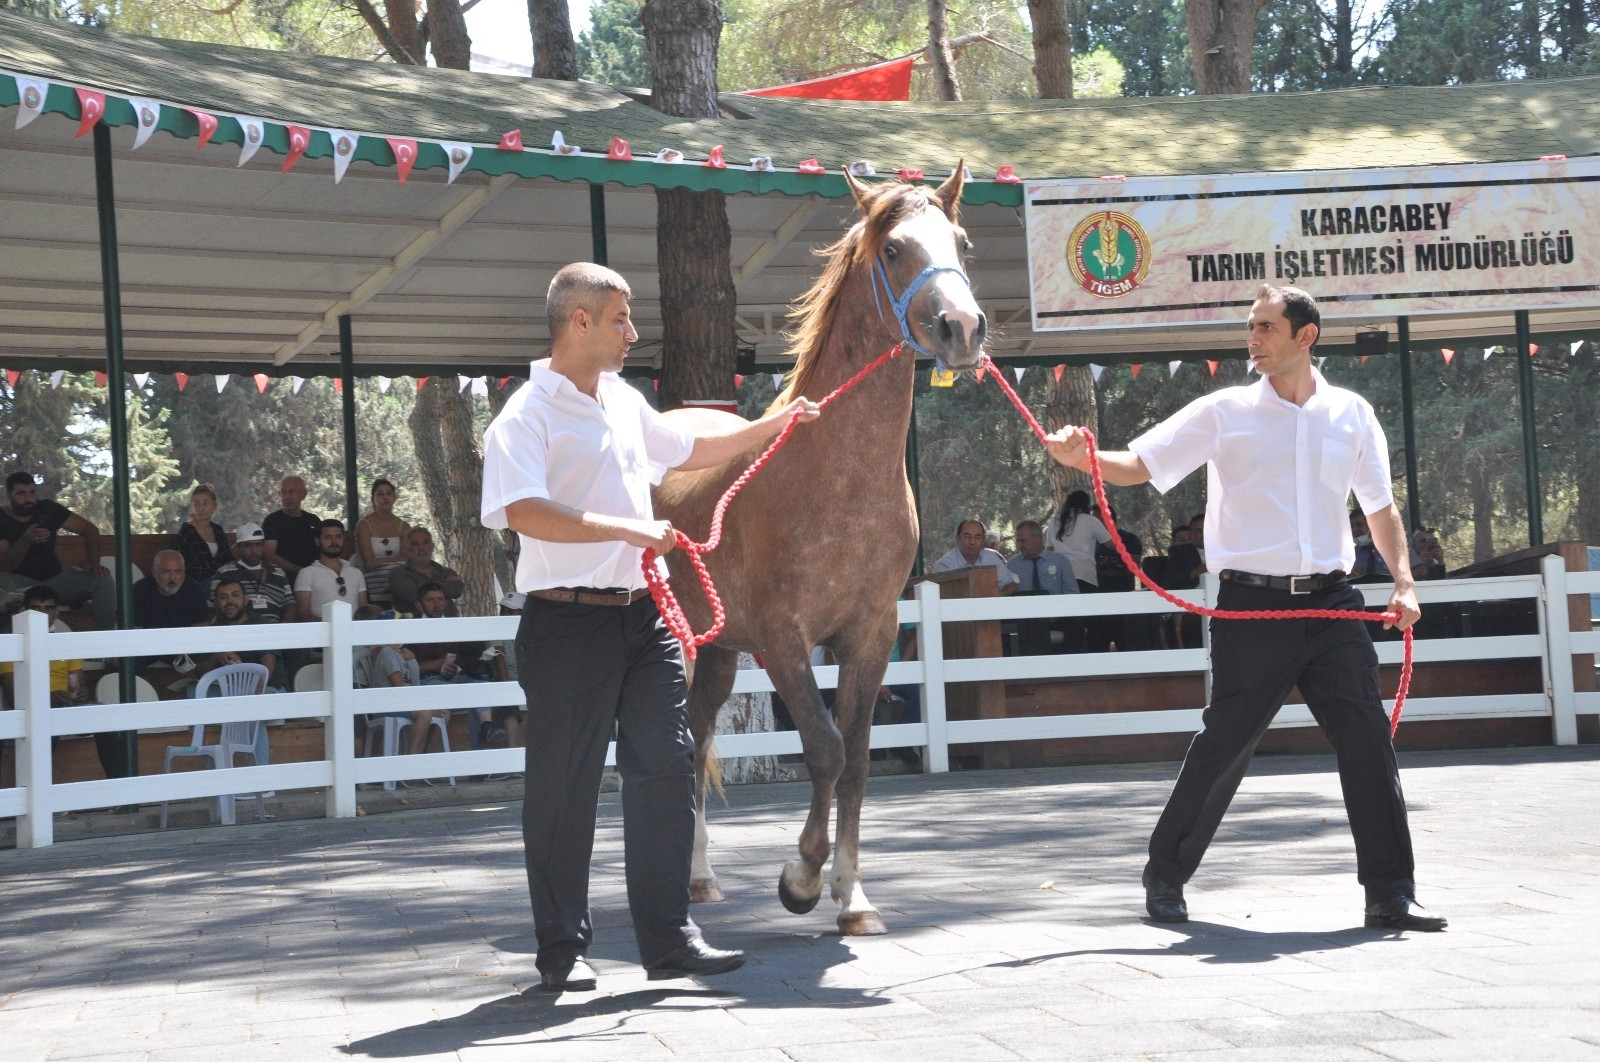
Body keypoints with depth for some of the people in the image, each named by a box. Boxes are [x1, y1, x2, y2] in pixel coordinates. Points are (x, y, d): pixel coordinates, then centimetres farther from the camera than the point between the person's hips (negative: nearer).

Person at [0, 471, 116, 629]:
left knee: (102, 579, -19)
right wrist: (25, 541, -34)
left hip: (55, 580, 4)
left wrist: (93, 562, -11)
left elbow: (89, 529, 7)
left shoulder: (47, 509, 5)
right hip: (21, 585, -4)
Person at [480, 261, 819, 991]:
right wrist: (630, 528, -29)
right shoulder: (527, 417, -11)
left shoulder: (625, 402, 15)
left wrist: (774, 424, 24)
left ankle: (669, 938, 12)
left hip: (643, 615, 7)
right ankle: (562, 950, 12)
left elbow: (694, 450, 31)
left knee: (667, 768, 5)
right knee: (564, 790, 2)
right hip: (569, 623, -7)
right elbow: (526, 513, -26)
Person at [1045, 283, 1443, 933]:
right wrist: (1082, 459, -21)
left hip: (1332, 604, 2)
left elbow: (1380, 508, 18)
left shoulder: (1352, 415, 10)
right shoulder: (1223, 412, 2)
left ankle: (1391, 895, 5)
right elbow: (1139, 466, -2)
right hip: (1252, 606, -2)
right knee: (1224, 745, 2)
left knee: (1368, 740, -3)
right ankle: (1165, 877, 19)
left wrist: (1403, 581, 4)